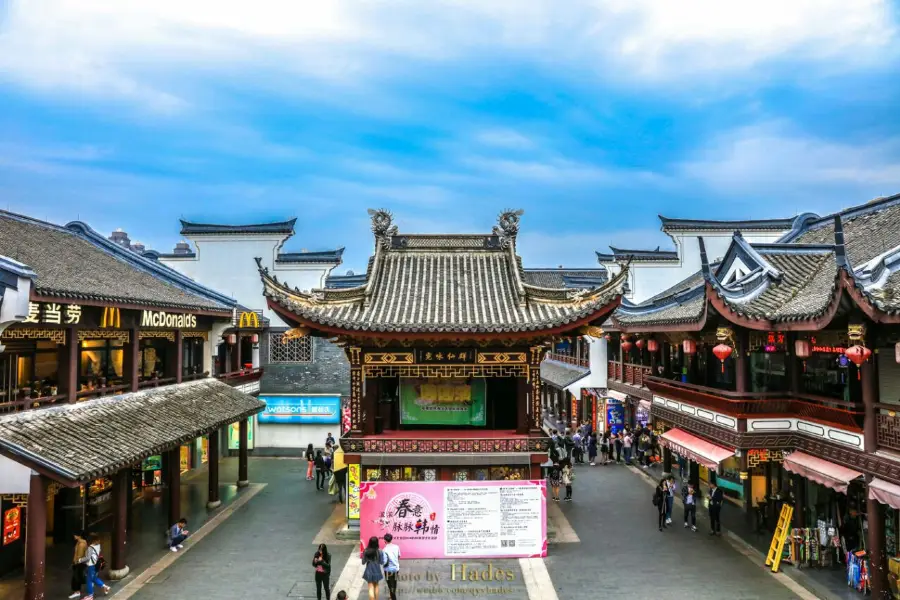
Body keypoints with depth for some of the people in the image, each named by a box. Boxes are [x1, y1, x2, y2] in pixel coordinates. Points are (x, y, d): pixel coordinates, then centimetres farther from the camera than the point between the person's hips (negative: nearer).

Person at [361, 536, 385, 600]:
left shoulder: (366, 551, -13)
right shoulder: (379, 551, -16)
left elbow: (363, 562, -6)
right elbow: (382, 562, -8)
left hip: (369, 571, 0)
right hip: (376, 571, 0)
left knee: (371, 588, 8)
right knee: (376, 586, 22)